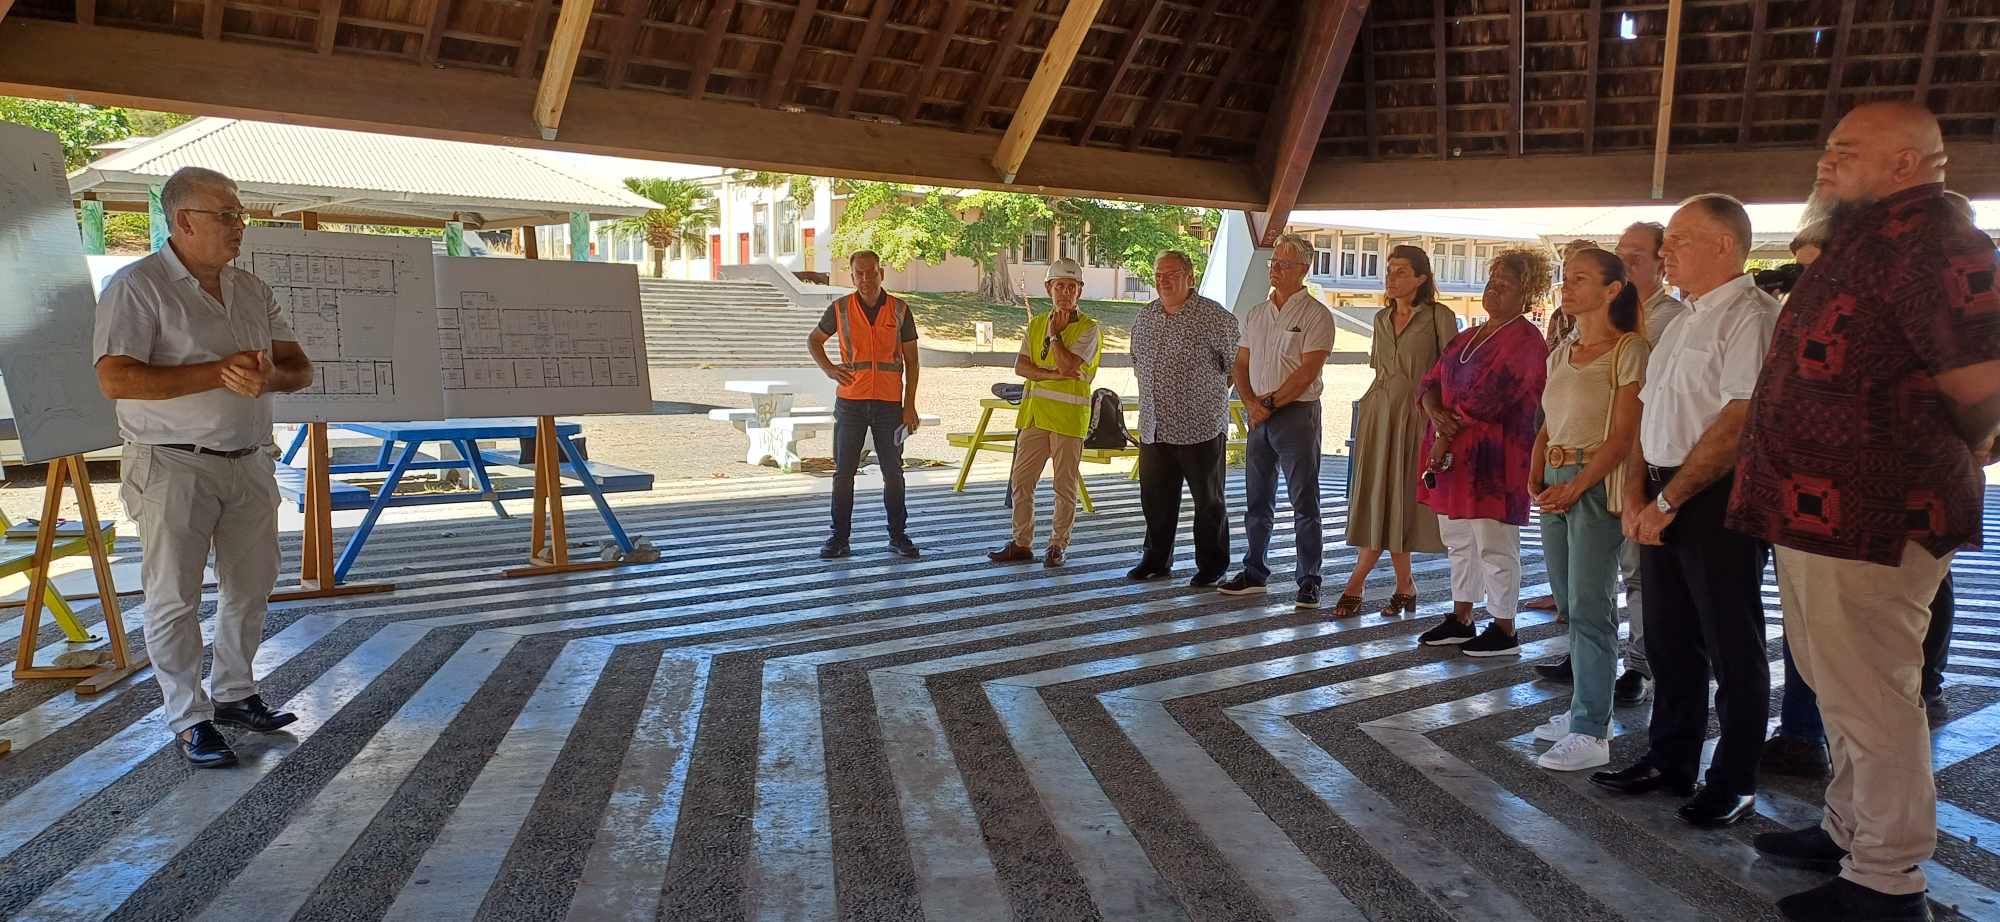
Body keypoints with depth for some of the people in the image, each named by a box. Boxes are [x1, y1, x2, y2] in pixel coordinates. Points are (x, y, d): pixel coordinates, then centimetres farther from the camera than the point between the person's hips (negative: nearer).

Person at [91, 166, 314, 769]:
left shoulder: (251, 290, 11)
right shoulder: (137, 286, -8)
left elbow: (301, 369, 9)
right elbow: (115, 379, -19)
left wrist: (270, 376, -16)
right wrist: (219, 373, -22)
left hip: (248, 464, 6)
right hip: (173, 466, -6)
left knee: (251, 588, 13)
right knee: (175, 596, 0)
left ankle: (234, 695, 29)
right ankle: (189, 720, 11)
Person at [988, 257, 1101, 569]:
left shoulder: (1088, 328, -4)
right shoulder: (1036, 324, 12)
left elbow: (1069, 365, -18)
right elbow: (1020, 366, 2)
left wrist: (1055, 333, -7)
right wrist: (1052, 374, -13)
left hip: (1069, 416, -5)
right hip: (1034, 412, 5)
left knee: (1065, 485, 3)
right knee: (1020, 480, 7)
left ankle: (1057, 545, 14)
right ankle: (1021, 543, 17)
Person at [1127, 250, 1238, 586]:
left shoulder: (1215, 318, -10)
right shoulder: (1144, 317, 9)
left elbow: (1238, 365, -3)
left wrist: (1210, 393, 4)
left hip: (1201, 428, -5)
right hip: (1153, 428, 6)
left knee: (1208, 501, 6)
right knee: (1155, 498, 13)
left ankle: (1212, 565, 17)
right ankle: (1156, 560, 27)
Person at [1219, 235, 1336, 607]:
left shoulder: (1316, 315, -6)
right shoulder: (1256, 314, 14)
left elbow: (1307, 372, -14)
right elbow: (1241, 365, 12)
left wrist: (1269, 403, -13)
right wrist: (1251, 403, -4)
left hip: (1297, 414, -6)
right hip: (1260, 418, 6)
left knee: (1304, 503, -2)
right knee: (1257, 501, 12)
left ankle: (1308, 582, 3)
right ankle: (1254, 573, 22)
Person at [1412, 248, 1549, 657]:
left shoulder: (1525, 340, -10)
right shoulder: (1467, 338, 18)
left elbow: (1486, 398, -18)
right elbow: (1430, 381, 10)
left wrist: (1448, 431, -12)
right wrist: (1436, 415, -10)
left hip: (1491, 459, -9)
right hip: (1451, 453, 9)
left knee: (1493, 545, -2)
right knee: (1459, 540, 15)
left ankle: (1504, 630, 8)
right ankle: (1460, 620, 25)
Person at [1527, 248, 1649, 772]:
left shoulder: (1628, 350, -7)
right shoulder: (1561, 355, 16)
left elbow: (1622, 435, -13)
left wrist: (1576, 487, -20)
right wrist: (1536, 478, 2)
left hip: (1597, 485, -7)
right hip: (1557, 486, 7)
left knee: (1588, 607, -7)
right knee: (1572, 605, 11)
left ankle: (1591, 733, -3)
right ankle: (1585, 709, 21)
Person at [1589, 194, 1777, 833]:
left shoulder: (1750, 316, -12)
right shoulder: (1684, 322, 17)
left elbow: (1738, 421, -21)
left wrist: (1667, 501, -17)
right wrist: (1636, 496, 4)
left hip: (1719, 499, -8)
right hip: (1664, 499, 8)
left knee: (1731, 647, 3)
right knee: (1669, 639, 15)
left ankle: (1734, 781, 15)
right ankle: (1669, 760, 27)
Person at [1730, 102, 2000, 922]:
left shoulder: (1927, 236, -15)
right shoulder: (1863, 238, 17)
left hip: (1866, 515, -10)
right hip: (1819, 509, 10)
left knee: (1869, 700, 0)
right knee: (1842, 690, 20)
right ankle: (1850, 832, 35)